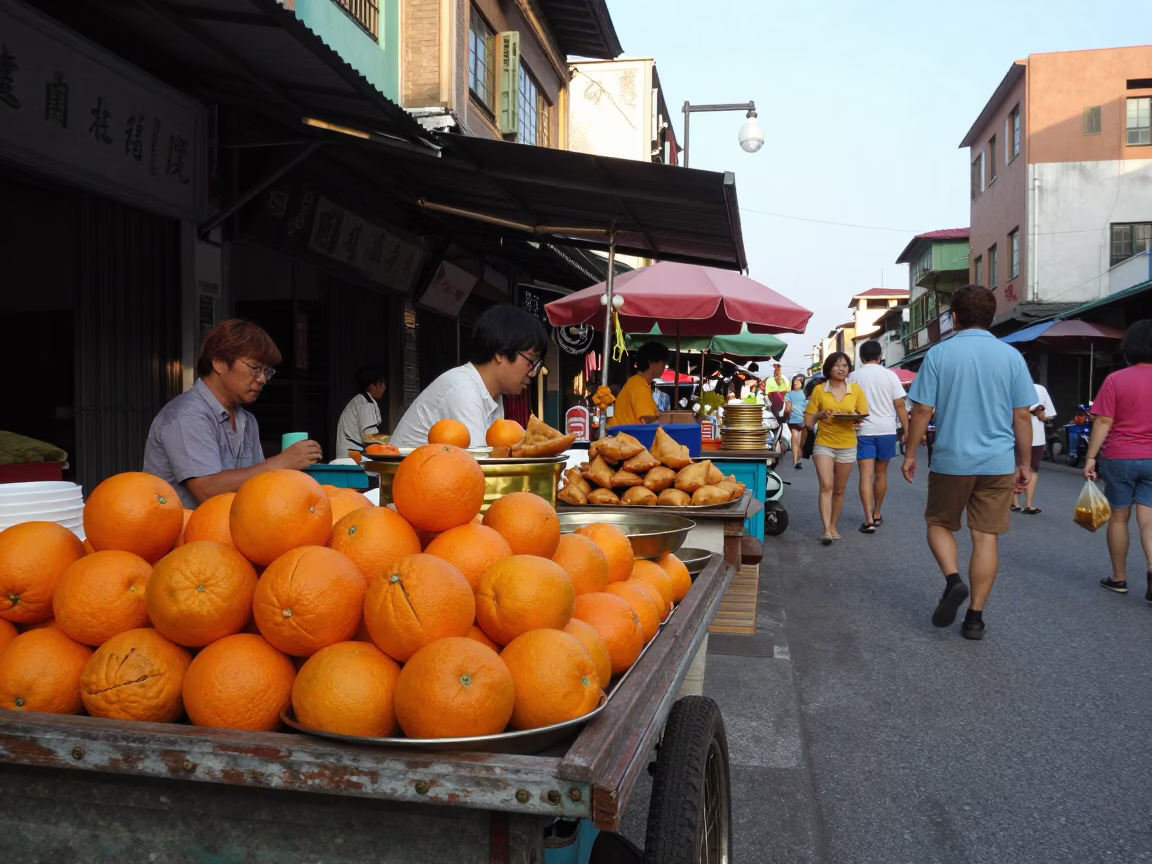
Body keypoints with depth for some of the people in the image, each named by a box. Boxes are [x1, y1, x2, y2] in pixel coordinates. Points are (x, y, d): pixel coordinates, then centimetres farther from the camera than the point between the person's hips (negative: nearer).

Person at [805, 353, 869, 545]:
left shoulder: (855, 389, 0)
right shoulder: (819, 390, -3)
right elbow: (808, 421, 1)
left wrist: (854, 416, -17)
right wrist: (821, 414, -17)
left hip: (847, 446, 2)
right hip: (824, 444, -2)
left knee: (839, 490, 12)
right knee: (826, 486, -14)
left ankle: (833, 526, 27)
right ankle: (827, 530, -16)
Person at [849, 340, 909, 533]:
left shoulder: (853, 377, 0)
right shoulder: (890, 375, -1)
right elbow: (900, 406, -3)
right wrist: (907, 430, 2)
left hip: (863, 431, -1)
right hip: (887, 430, 1)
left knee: (866, 475, -4)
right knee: (881, 473, 15)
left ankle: (869, 519, -14)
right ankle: (877, 514, 28)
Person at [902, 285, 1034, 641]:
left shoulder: (939, 354, -5)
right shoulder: (1011, 356, 0)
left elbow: (922, 410, -6)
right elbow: (1022, 416, 1)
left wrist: (910, 453, 5)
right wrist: (1024, 463, 10)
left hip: (951, 460, -1)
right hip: (998, 463, 2)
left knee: (939, 524, 17)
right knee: (987, 536, 6)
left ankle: (953, 580, -7)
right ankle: (975, 617, 9)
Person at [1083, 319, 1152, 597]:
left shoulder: (1116, 380, -8)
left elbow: (1103, 422, -10)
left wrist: (1090, 457, -5)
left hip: (1120, 458, -2)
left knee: (1119, 517, 10)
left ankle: (1119, 578, 18)